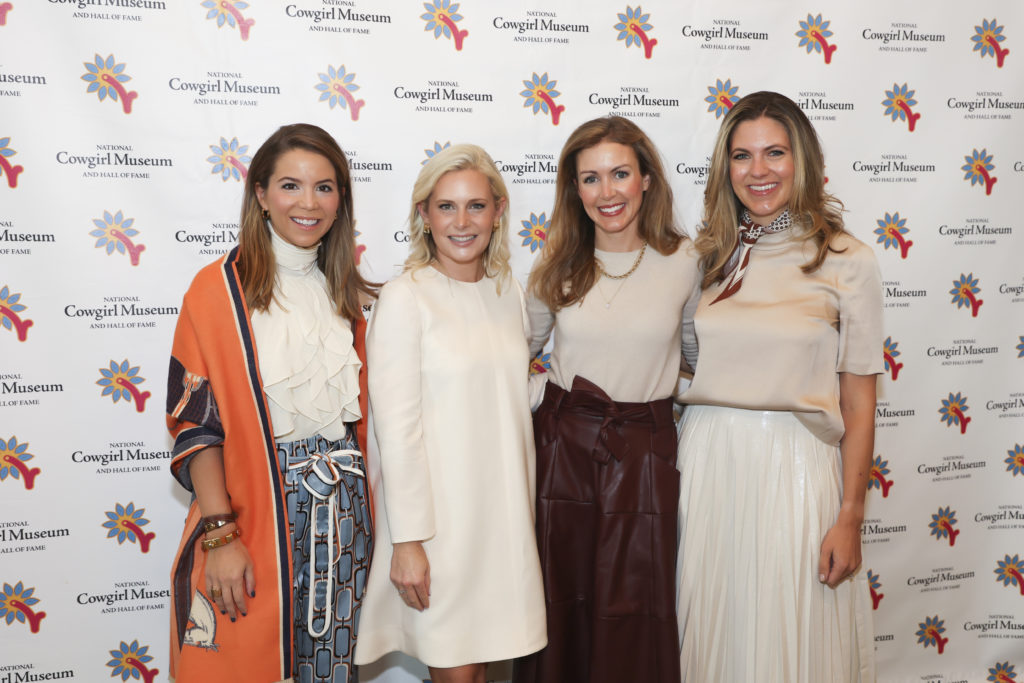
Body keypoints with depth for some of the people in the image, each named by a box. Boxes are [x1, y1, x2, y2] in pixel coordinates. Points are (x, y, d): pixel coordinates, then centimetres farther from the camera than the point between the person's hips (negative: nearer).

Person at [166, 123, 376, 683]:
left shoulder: (346, 293, 8)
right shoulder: (219, 290, -7)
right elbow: (196, 422, -10)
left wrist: (360, 505, 8)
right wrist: (220, 536, -15)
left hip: (342, 509, 5)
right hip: (256, 505, -4)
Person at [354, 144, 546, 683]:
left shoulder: (509, 293, 7)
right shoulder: (405, 298, -11)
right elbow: (397, 428, -13)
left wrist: (524, 510, 15)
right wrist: (408, 541, -14)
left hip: (503, 508, 5)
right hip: (436, 510, -5)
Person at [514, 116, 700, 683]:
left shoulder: (684, 261, -3)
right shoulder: (558, 265, 1)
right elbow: (519, 350, 13)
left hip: (645, 450, -1)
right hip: (563, 445, 1)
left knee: (633, 616, 7)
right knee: (560, 604, 11)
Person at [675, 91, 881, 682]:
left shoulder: (847, 262, -2)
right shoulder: (709, 256, 7)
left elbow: (858, 403, -1)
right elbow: (687, 370, 11)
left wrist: (850, 517, -5)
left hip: (794, 466, -3)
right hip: (705, 462, 3)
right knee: (713, 634, 13)